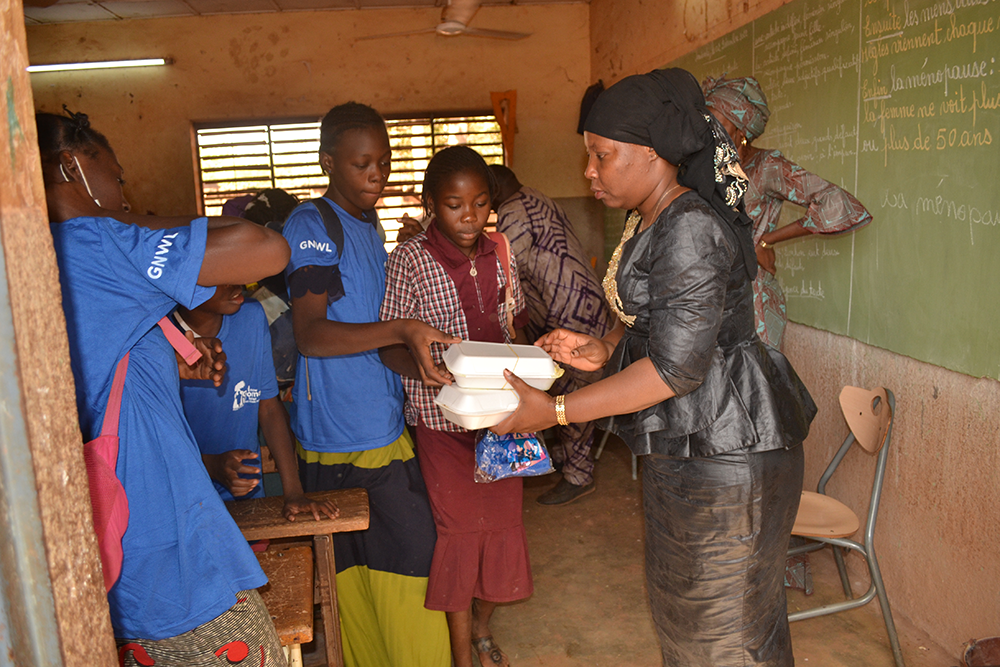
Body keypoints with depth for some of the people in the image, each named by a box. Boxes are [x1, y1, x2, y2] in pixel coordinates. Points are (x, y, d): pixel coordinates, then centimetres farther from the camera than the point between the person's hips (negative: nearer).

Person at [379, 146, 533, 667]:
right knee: (459, 526, 5)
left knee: (503, 517, 12)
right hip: (442, 416, -4)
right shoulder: (410, 259, -12)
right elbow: (390, 348, -13)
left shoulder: (499, 255, 2)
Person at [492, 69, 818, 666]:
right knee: (683, 598, 24)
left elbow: (676, 367, -27)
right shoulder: (650, 221, 9)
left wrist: (555, 412, -24)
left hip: (723, 449, -10)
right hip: (686, 444, 10)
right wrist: (603, 349, 0)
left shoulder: (689, 229, -23)